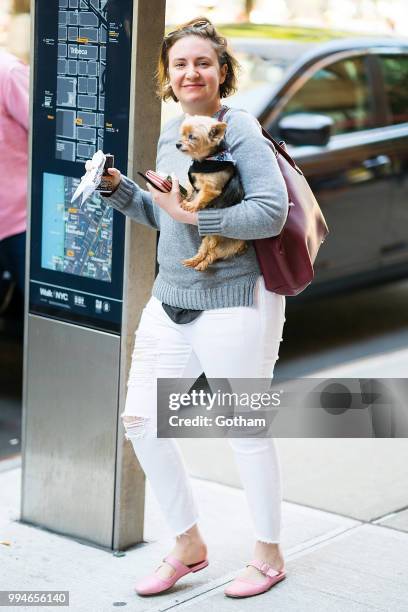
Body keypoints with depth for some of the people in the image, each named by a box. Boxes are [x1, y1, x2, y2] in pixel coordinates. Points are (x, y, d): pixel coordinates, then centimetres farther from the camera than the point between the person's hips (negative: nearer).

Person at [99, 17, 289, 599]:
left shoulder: (239, 128, -13)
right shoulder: (169, 134, 11)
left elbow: (272, 212, -23)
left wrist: (194, 215, -24)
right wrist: (121, 190, 6)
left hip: (234, 304, -8)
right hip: (170, 300, 8)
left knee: (245, 431, 5)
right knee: (141, 420, 7)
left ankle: (269, 555, 26)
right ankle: (189, 545, 25)